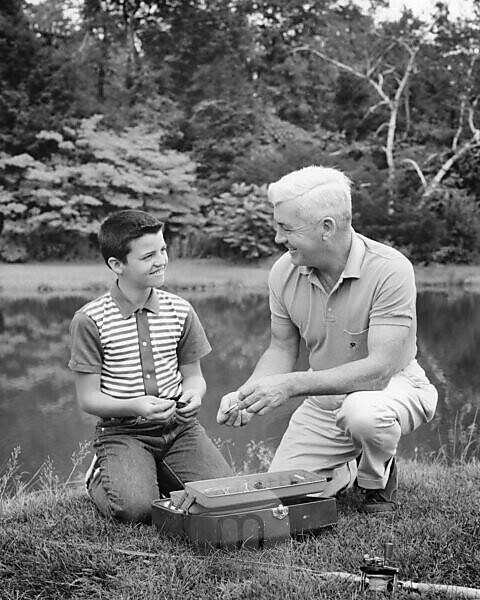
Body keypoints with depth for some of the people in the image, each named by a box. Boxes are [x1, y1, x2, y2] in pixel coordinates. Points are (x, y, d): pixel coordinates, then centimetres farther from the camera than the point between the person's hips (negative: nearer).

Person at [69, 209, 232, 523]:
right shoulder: (90, 320, -9)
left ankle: (158, 474, 15)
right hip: (123, 431, -3)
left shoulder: (180, 311, 2)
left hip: (179, 426, 4)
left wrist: (195, 392, -14)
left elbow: (193, 375, 11)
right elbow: (88, 397, -7)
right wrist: (134, 406, -25)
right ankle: (99, 478, 10)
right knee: (136, 507, -27)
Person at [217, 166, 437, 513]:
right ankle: (349, 469, 25)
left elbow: (380, 368, -32)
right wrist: (245, 395, -18)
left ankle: (378, 480, -3)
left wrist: (291, 385, -38)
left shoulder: (389, 269, -28)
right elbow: (282, 349, 2)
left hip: (394, 385, -5)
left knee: (361, 412, -40)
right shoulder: (285, 271, -11)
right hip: (324, 399, 5)